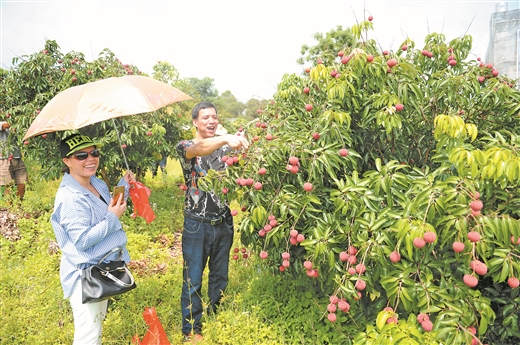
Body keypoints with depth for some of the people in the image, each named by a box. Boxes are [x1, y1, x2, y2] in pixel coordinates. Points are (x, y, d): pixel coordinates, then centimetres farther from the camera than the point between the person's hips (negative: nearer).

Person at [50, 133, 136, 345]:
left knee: (98, 320, 28)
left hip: (102, 268, 9)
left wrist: (124, 186, 4)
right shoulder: (70, 197, -27)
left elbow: (108, 211, 16)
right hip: (84, 274, -9)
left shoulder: (97, 183, 1)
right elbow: (82, 240, -29)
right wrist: (112, 218, -27)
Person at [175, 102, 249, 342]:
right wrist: (225, 139, -48)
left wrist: (240, 146, -28)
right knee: (193, 278, 7)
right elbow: (199, 149, -29)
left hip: (223, 222, 3)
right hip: (197, 223, -3)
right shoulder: (185, 147, -4)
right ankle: (192, 329, 24)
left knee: (220, 276, 16)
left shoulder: (225, 147, 7)